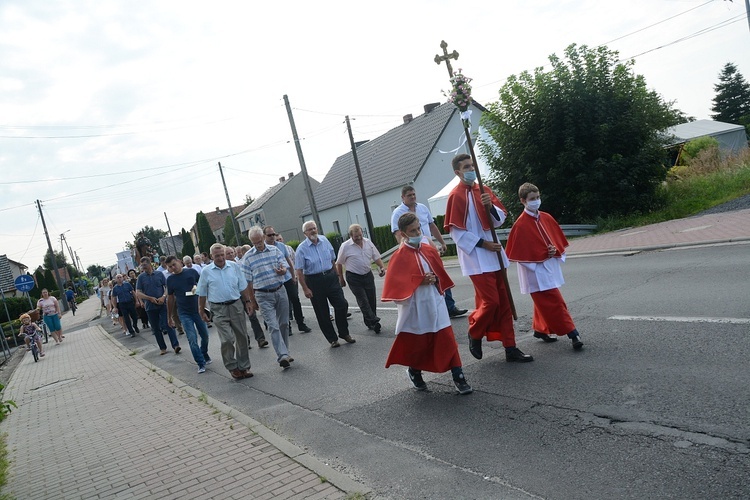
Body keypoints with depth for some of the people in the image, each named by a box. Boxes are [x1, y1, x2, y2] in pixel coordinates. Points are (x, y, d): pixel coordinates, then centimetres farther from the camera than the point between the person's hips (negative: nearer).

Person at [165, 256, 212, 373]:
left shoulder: (192, 272, -2)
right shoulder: (170, 279, 1)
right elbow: (170, 298, 8)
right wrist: (170, 316, 11)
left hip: (198, 309, 1)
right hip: (184, 313, -1)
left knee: (205, 335, 10)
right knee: (192, 339, -7)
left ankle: (204, 354, 37)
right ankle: (201, 364, 2)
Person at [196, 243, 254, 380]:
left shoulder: (234, 266, 5)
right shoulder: (206, 271, 0)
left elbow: (243, 287, 11)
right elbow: (202, 294, 6)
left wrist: (247, 302, 7)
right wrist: (202, 311, 7)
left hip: (236, 305, 2)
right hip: (219, 309, -2)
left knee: (242, 337, 7)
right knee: (227, 339, -10)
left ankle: (243, 367, 20)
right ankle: (232, 367, 8)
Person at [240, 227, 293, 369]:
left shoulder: (275, 250, 4)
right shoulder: (247, 257, -4)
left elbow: (284, 267, 3)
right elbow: (248, 282, 0)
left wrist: (282, 270, -23)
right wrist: (252, 301, 3)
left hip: (280, 291, 3)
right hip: (263, 296, -3)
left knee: (284, 324, 9)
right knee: (273, 326, -11)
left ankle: (284, 354, 21)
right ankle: (283, 356, -16)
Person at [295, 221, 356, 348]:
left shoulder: (325, 241, 4)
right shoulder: (302, 249, -9)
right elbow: (299, 271, -9)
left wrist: (335, 275, 14)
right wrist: (305, 289, -13)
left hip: (331, 277, 3)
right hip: (314, 281, -3)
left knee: (342, 304, -2)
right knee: (322, 312, 4)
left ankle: (344, 333, 17)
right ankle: (332, 339, 17)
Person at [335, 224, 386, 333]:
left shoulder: (368, 242, 2)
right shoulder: (345, 246, -10)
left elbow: (376, 257, 8)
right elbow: (339, 263, 0)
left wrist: (382, 267, -8)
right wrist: (341, 278, 3)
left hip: (368, 275, 5)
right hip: (354, 278, -5)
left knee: (371, 300, 7)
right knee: (363, 301, -9)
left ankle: (370, 323, 18)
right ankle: (373, 321, -12)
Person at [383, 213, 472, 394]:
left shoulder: (429, 249, 4)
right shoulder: (400, 256, -10)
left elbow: (441, 273, 15)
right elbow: (396, 284, -14)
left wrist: (435, 279, -7)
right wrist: (419, 281, -19)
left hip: (435, 302, 4)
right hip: (415, 306, -3)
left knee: (447, 339, 0)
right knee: (416, 342, 10)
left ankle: (458, 377, 7)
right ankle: (414, 372, 37)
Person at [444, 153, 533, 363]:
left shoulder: (483, 190, 10)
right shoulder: (456, 195, -10)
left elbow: (500, 219, 7)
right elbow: (456, 232, -12)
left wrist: (491, 206, -12)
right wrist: (482, 244, -15)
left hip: (494, 253, 7)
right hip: (475, 256, -7)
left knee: (504, 302, 7)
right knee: (490, 301, -9)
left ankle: (510, 348, 13)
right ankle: (474, 334, 17)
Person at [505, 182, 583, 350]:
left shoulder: (547, 218, 6)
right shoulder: (521, 224, -15)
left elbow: (559, 240, 14)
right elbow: (519, 253, -14)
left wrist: (556, 251, -6)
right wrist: (544, 255, -14)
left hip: (550, 267, 7)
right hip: (536, 270, -7)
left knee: (544, 302, 18)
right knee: (555, 303, -8)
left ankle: (540, 329, 34)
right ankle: (572, 333, -4)